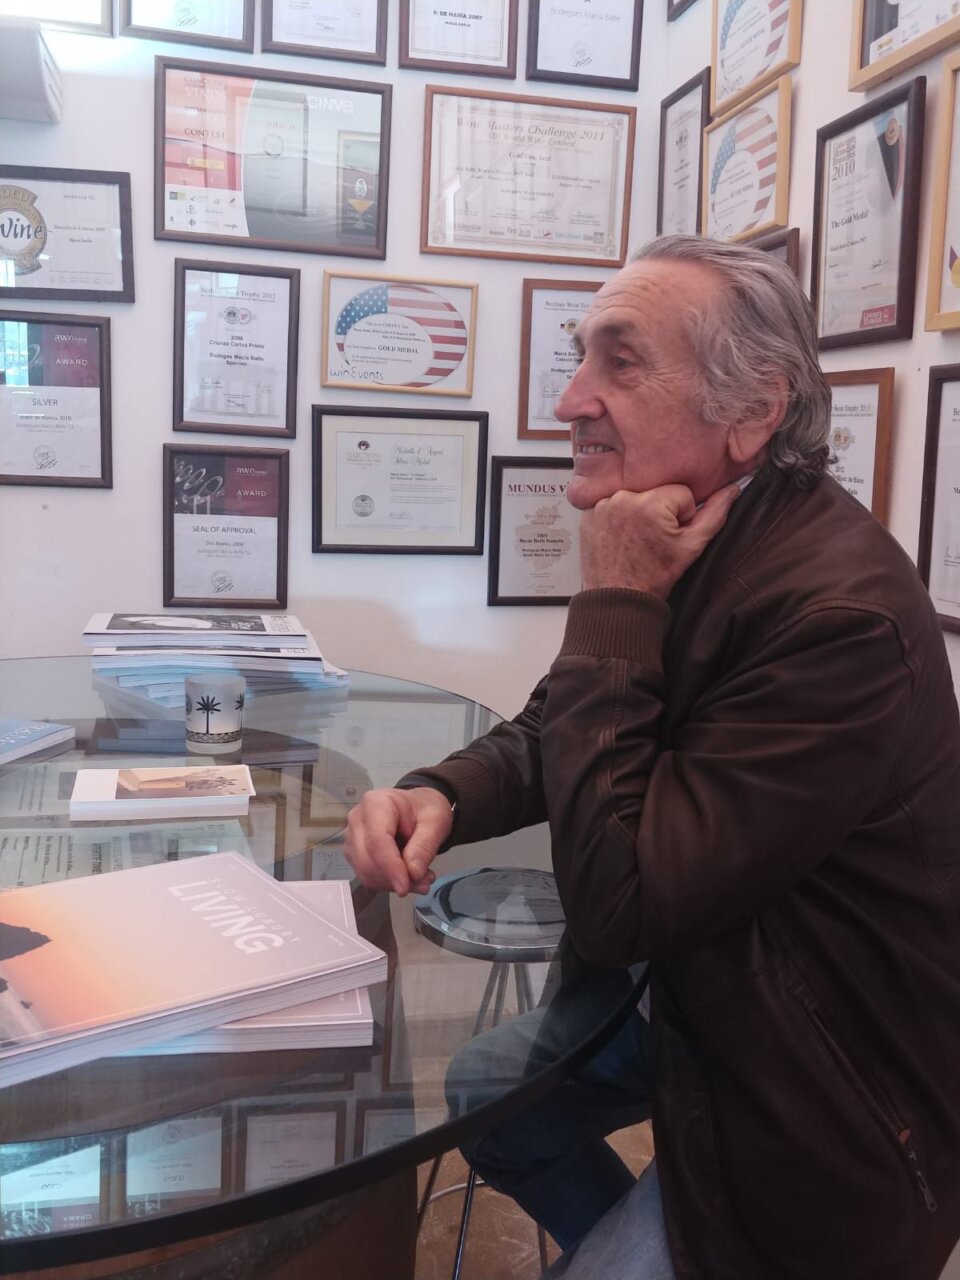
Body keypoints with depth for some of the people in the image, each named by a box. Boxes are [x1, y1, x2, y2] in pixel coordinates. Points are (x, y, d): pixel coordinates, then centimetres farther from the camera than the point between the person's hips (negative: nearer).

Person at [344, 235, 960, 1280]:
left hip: (822, 1116, -8)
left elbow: (615, 905, -30)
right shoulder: (682, 547, -3)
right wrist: (437, 794, -15)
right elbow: (556, 734, 7)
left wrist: (615, 603, -28)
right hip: (703, 1005, 8)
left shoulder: (839, 609, -32)